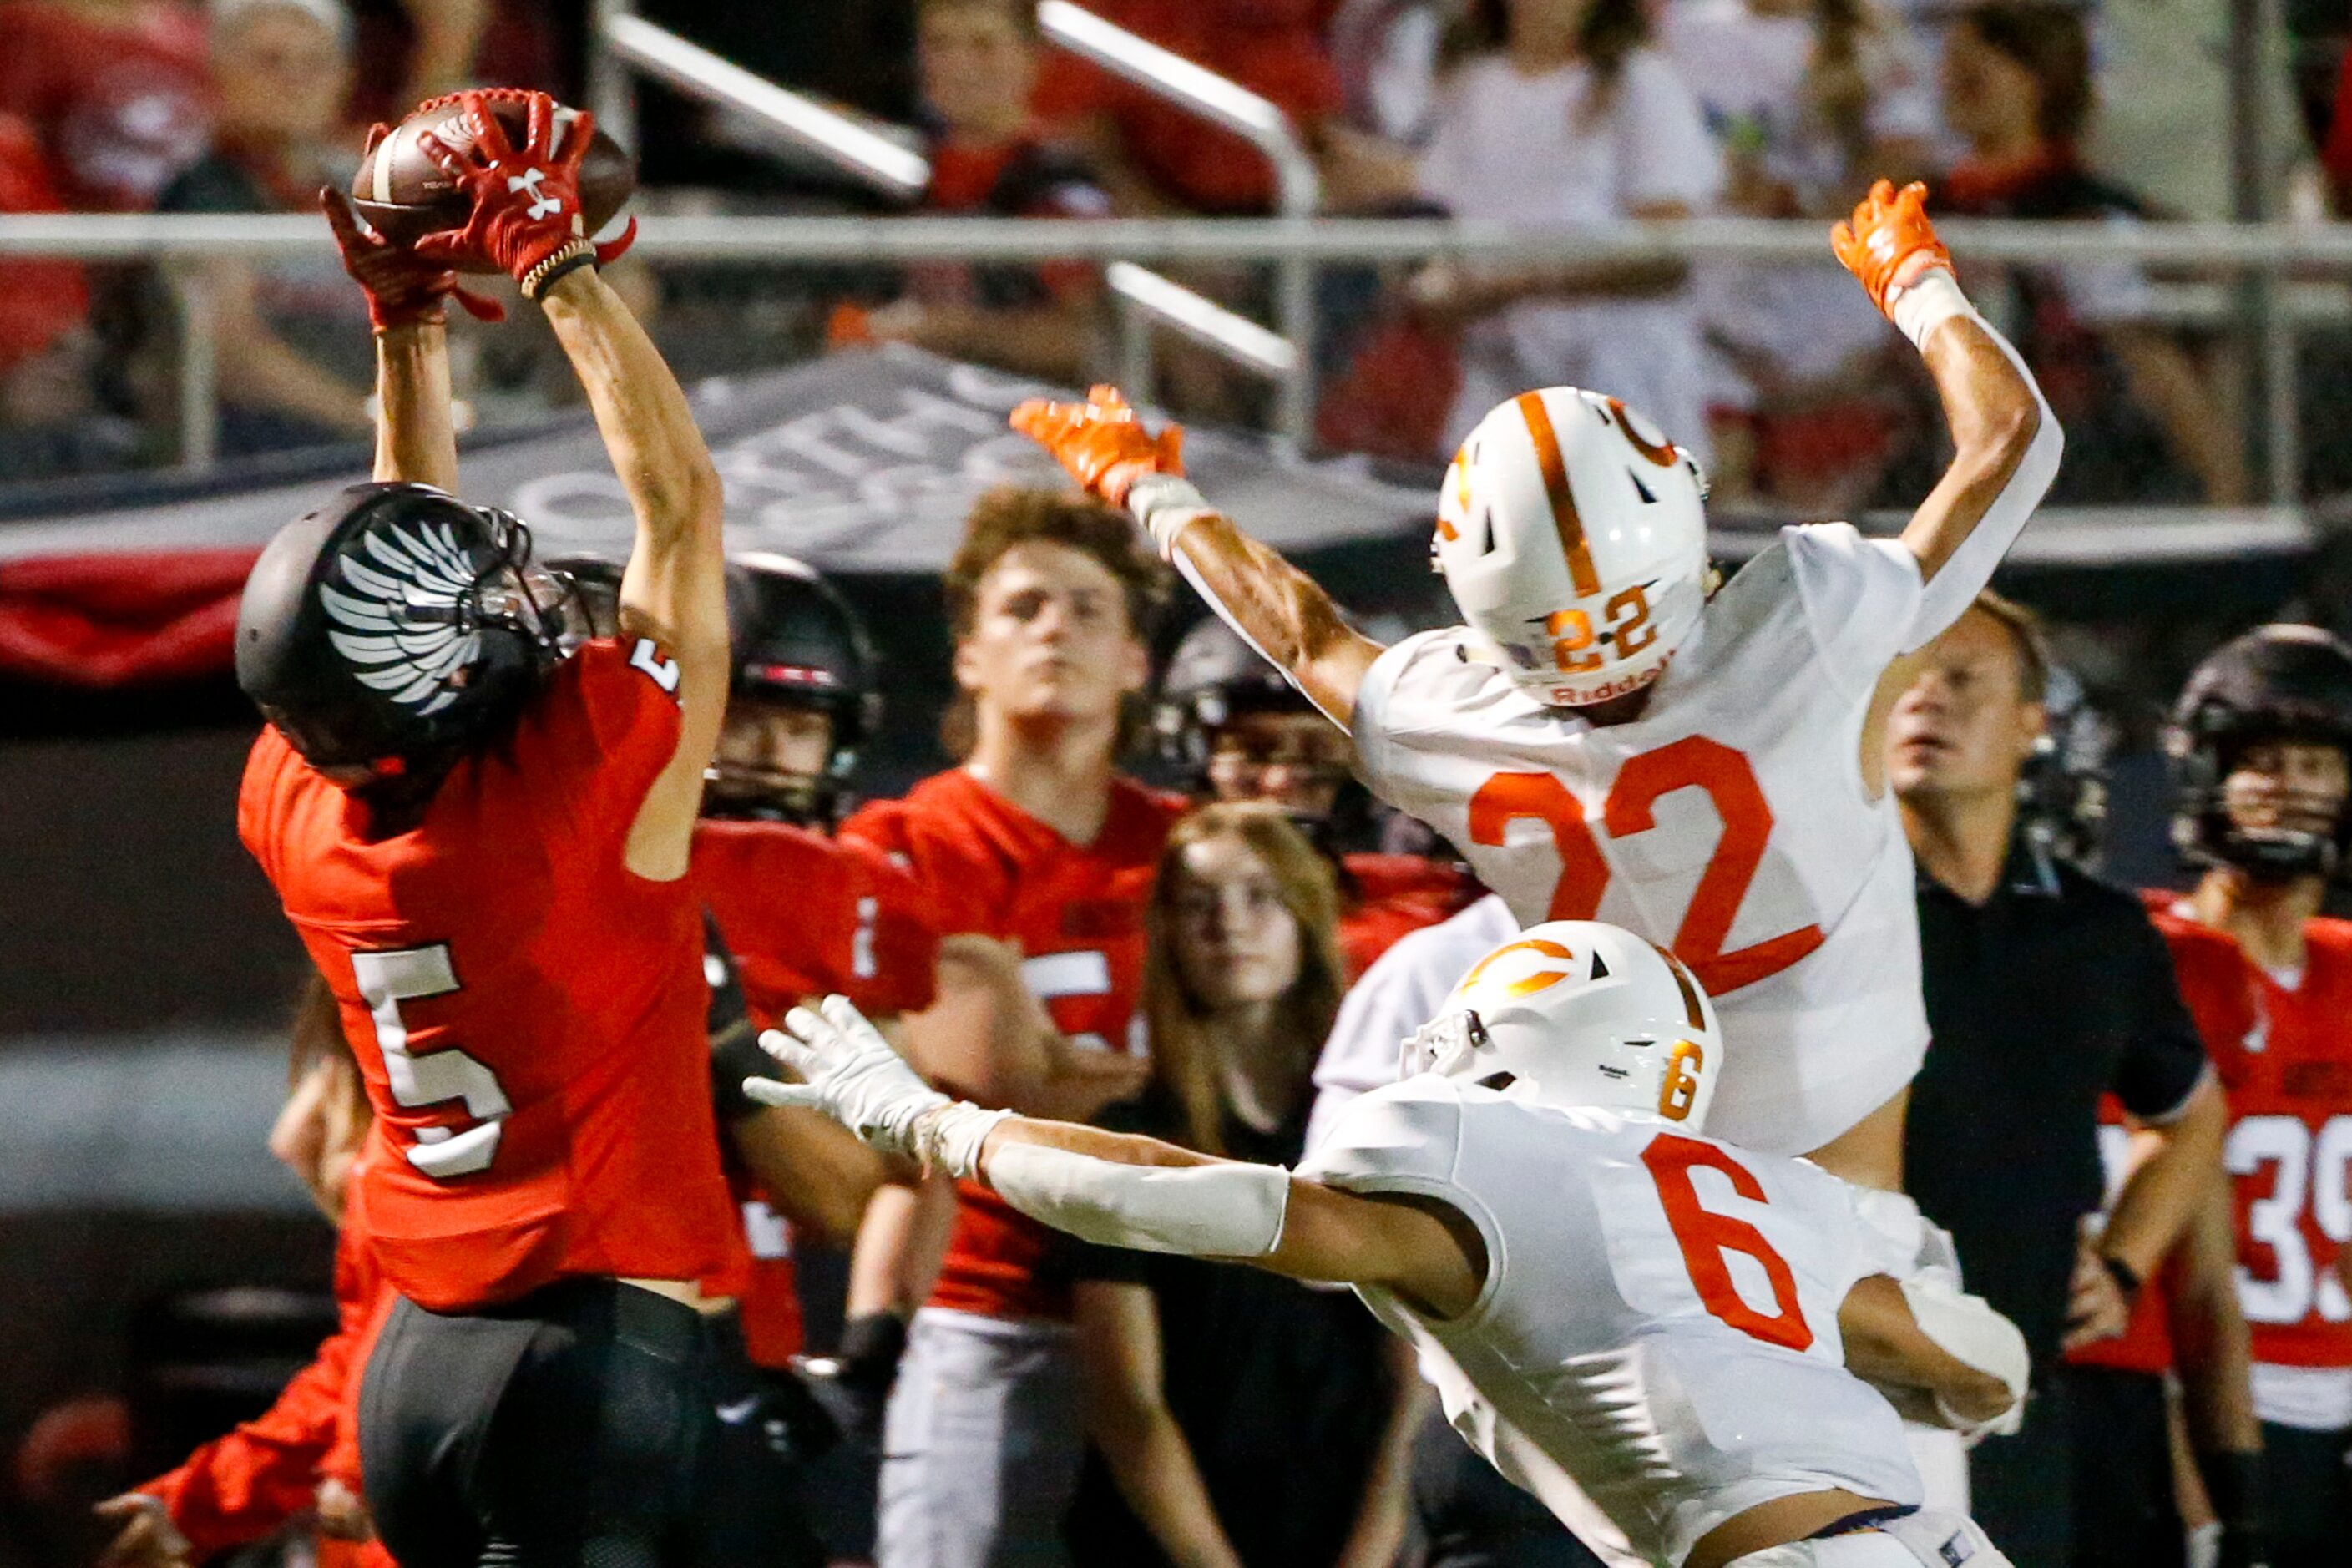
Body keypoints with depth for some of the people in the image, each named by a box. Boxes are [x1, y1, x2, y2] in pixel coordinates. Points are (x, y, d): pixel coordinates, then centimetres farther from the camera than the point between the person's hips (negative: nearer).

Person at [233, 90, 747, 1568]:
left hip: (418, 1350, 7)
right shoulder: (579, 776, -14)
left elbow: (418, 567, 20)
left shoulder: (299, 809, 2)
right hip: (608, 1349, -7)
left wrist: (410, 322, 22)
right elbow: (681, 495, -4)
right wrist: (554, 262, 2)